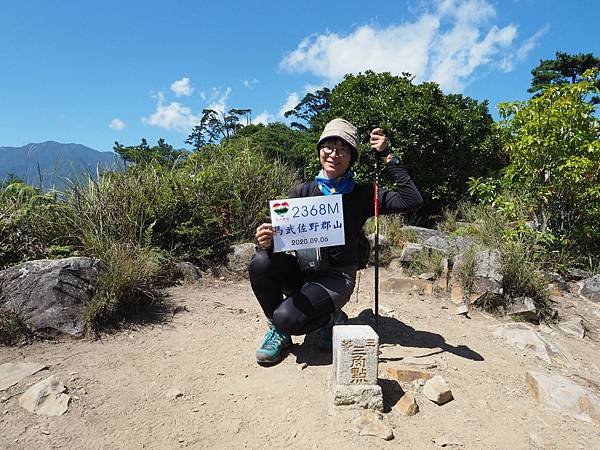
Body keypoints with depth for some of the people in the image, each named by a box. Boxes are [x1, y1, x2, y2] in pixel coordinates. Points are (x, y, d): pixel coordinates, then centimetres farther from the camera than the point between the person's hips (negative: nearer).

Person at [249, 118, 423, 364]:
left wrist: (387, 156, -15)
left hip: (336, 279, -3)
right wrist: (266, 241, -27)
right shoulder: (302, 191, 0)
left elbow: (413, 200, -16)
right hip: (301, 270, 3)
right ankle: (278, 331, -2)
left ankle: (332, 319, 7)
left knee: (286, 318, -27)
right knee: (261, 262, -27)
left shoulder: (362, 195, -5)